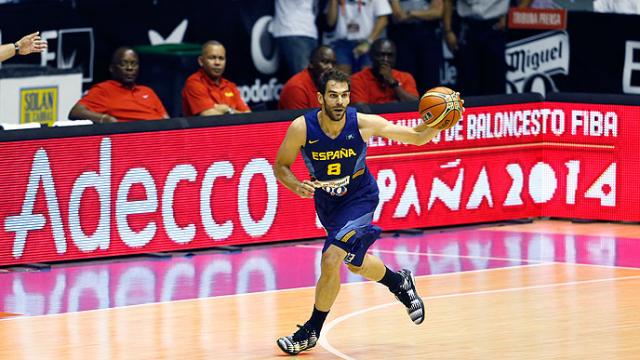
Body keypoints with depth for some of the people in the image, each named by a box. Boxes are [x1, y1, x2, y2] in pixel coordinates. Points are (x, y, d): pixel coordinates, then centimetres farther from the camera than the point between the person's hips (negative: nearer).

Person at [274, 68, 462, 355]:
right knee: (356, 263, 20)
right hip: (326, 201, 3)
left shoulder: (363, 124, -25)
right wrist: (297, 186, -30)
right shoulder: (302, 128, -24)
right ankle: (399, 283, 52)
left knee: (331, 260, -18)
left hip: (359, 198, -3)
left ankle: (311, 331, 0)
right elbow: (280, 166, -9)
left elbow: (417, 137, -16)